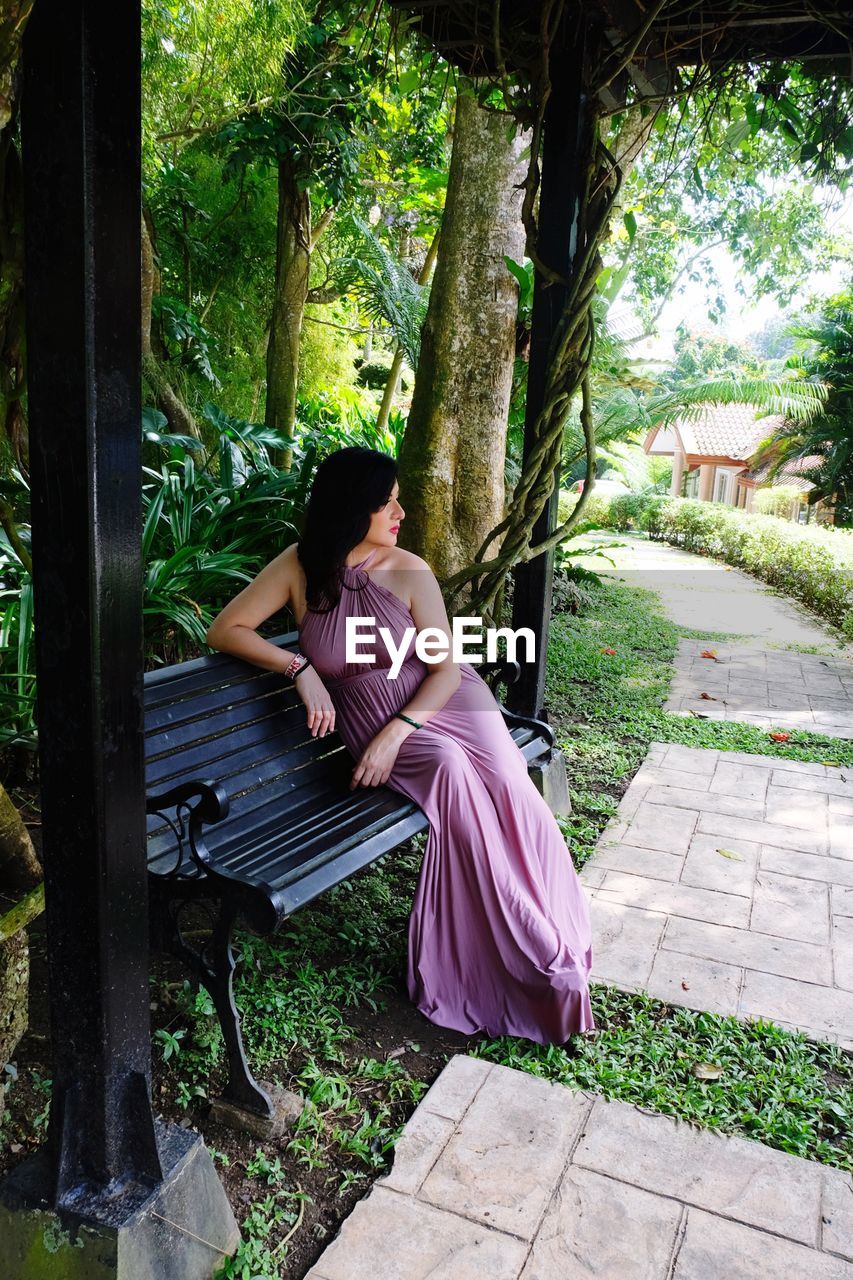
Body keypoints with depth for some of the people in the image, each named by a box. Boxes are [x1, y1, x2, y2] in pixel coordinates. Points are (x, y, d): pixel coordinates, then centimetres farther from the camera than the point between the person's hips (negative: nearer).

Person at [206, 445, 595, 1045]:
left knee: (510, 792, -27)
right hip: (374, 721, -1)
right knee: (451, 773, -32)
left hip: (443, 702, 1)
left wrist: (397, 731, -20)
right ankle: (529, 964, -18)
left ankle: (550, 951, -10)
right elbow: (224, 630, -5)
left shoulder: (410, 572, -7)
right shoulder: (300, 567, -7)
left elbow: (446, 667, -7)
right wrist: (300, 669, -17)